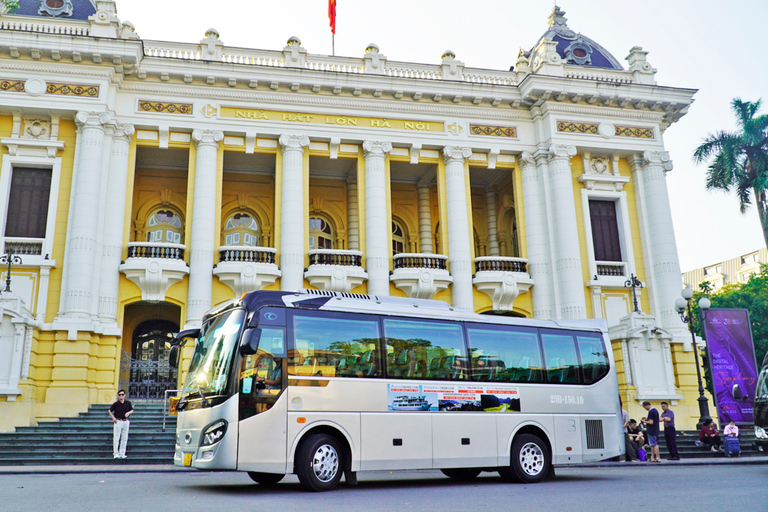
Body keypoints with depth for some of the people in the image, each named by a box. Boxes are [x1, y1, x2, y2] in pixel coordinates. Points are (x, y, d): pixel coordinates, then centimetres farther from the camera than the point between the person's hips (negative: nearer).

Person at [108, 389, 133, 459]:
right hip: (118, 422, -3)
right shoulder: (116, 404, -2)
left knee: (124, 438, 5)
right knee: (116, 438, -4)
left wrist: (128, 413, -9)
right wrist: (113, 418, -4)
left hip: (126, 422, 3)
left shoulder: (128, 403, 4)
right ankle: (116, 453, 2)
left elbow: (132, 410, 12)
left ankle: (122, 453, 12)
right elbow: (110, 411, 7)